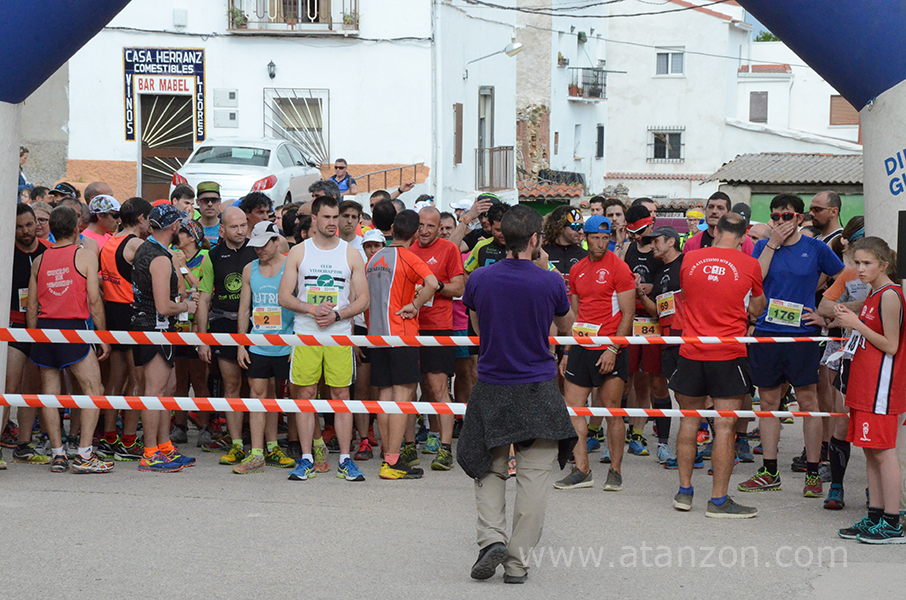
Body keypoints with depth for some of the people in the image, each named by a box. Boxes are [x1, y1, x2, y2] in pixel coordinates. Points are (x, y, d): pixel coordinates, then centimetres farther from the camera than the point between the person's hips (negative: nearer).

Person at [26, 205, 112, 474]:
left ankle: (57, 454, 9)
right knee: (93, 390, -1)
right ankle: (84, 456, -9)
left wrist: (35, 338, 18)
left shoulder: (39, 261, 10)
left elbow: (31, 306, 10)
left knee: (50, 392, 8)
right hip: (73, 329, -5)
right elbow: (94, 301, -6)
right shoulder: (86, 256, -2)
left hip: (44, 327, 5)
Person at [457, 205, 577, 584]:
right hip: (538, 391, -2)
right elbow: (564, 326, 11)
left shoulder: (479, 279, -5)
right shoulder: (551, 282, -10)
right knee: (535, 475, 5)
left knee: (489, 469, 18)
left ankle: (491, 538, -2)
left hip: (491, 389, 2)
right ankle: (517, 563, 5)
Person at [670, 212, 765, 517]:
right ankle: (718, 500, 0)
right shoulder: (749, 266, -4)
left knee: (689, 421, 14)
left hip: (691, 353, 3)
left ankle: (684, 491, 21)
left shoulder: (690, 259, 3)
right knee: (725, 425, -1)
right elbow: (756, 309, 9)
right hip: (729, 355, -3)